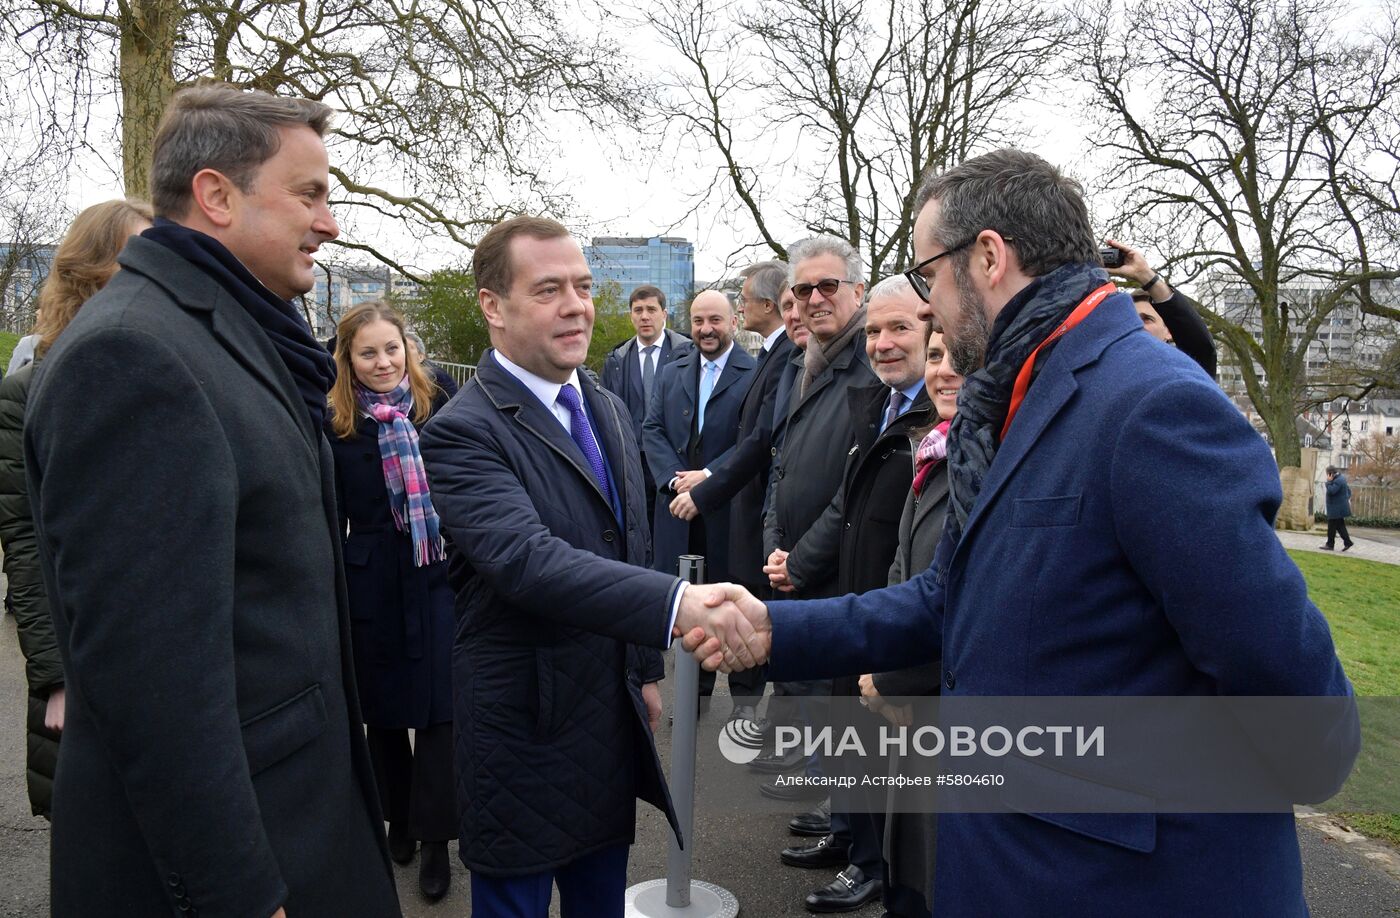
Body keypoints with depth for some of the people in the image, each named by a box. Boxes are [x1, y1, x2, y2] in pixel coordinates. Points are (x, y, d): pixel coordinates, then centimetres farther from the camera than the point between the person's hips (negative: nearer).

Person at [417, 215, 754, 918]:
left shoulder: (607, 409, 8)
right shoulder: (463, 431, -18)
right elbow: (529, 559, -34)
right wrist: (675, 605, -44)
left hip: (613, 719, 7)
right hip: (527, 728, -7)